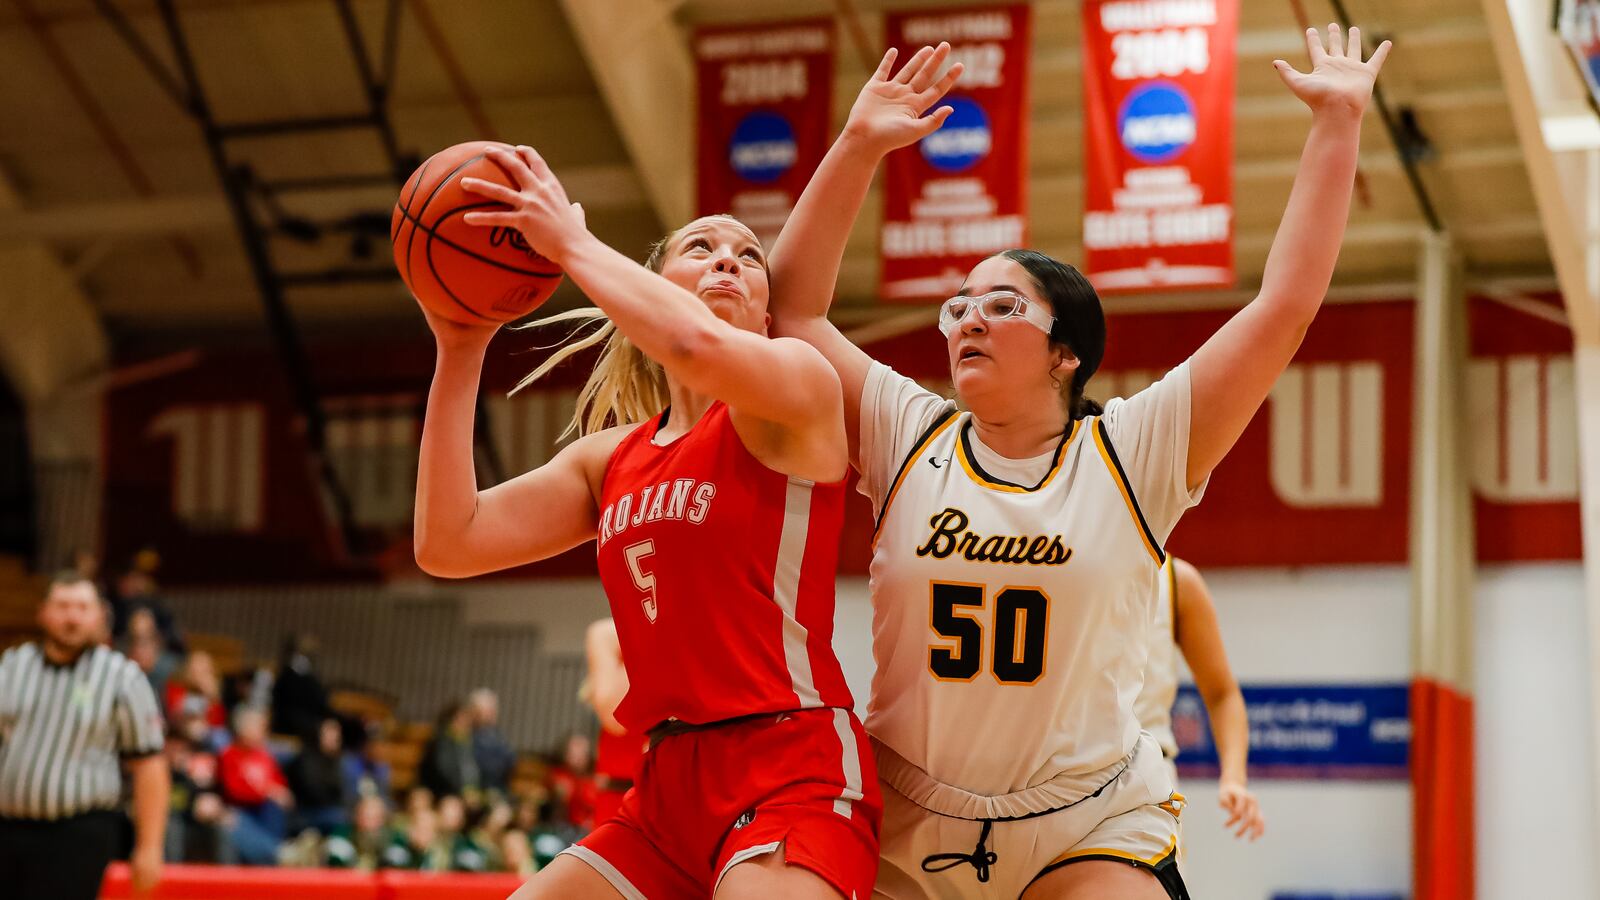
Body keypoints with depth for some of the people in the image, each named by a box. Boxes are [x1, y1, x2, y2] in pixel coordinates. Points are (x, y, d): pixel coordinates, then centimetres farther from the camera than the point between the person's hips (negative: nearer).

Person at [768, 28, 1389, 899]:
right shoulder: (908, 438, 4)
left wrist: (1336, 123, -5)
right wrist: (857, 146, -3)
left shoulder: (1131, 453, -2)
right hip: (909, 827, 2)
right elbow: (794, 306, 3)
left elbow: (1285, 307, -6)